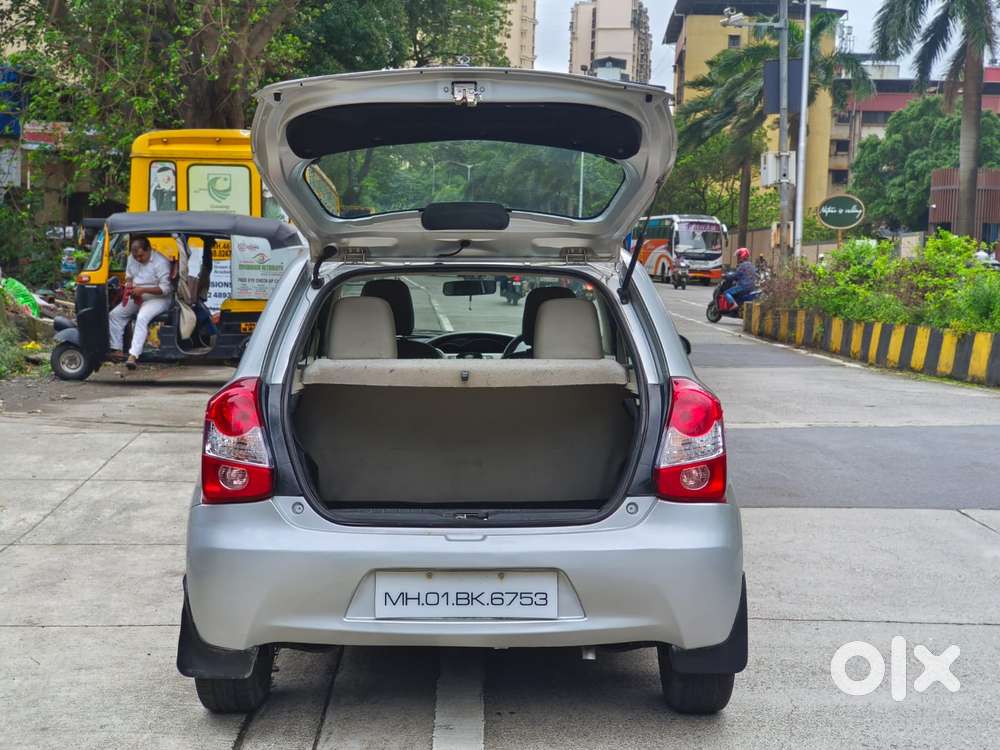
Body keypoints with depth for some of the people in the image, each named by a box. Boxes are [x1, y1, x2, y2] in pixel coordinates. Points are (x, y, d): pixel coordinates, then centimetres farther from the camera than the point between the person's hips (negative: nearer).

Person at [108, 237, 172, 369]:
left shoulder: (161, 262, -18)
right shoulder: (132, 258, 4)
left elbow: (165, 289, -20)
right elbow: (128, 275, 21)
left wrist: (142, 290, -28)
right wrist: (128, 284, -4)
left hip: (157, 299, -8)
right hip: (136, 298, 8)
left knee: (142, 317, -34)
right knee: (114, 314, -7)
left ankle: (133, 355, -40)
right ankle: (117, 350, -8)